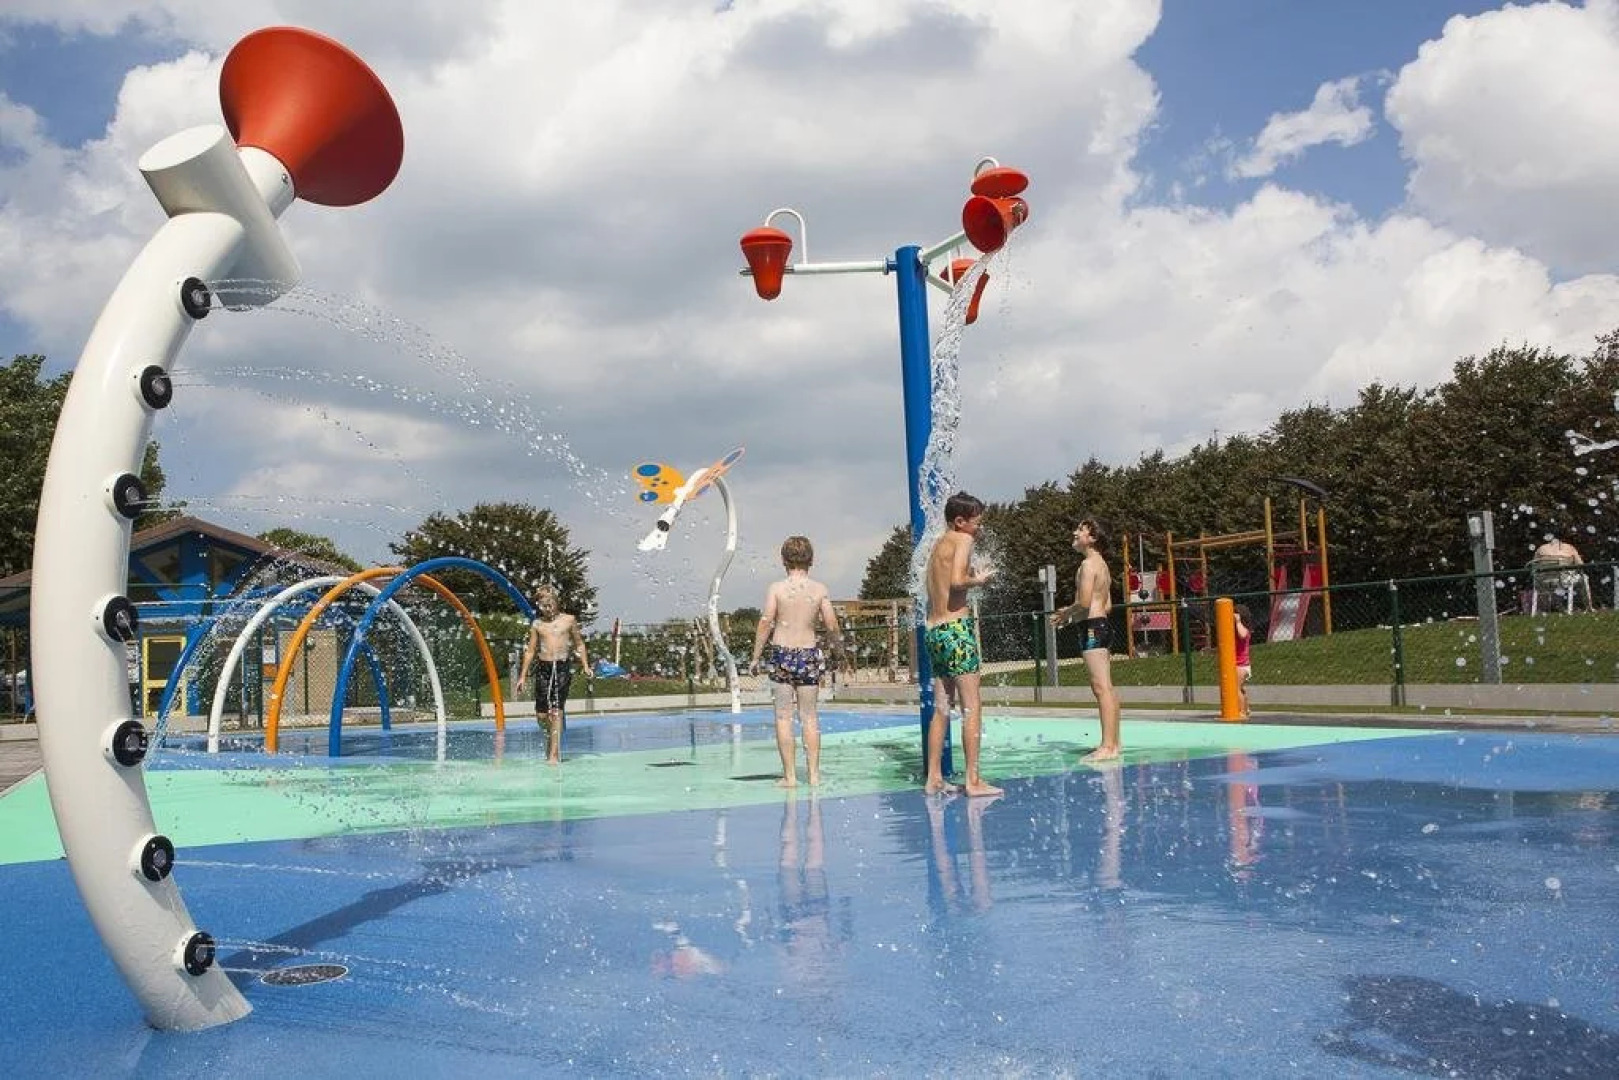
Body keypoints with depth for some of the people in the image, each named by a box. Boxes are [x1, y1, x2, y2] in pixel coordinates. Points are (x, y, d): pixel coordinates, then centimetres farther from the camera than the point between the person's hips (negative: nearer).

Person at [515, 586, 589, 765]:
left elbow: (579, 644, 14)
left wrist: (585, 665, 4)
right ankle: (552, 739, 30)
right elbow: (530, 650, 13)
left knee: (556, 710, -9)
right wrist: (523, 675, 11)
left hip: (563, 667, -2)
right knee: (541, 713, 0)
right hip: (543, 668, 2)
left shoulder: (568, 620, 6)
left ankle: (554, 754, -9)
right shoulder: (537, 624, 9)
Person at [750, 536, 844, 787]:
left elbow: (765, 623, -8)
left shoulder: (776, 588, -4)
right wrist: (837, 645, 19)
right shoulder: (820, 590, 0)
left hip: (781, 654, -2)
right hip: (809, 654, 2)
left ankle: (790, 775, 5)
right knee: (809, 716, 10)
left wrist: (756, 656, 0)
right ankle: (813, 773, 12)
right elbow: (831, 626, -1)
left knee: (783, 716, 5)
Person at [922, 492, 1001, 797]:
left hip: (933, 631, 9)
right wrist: (977, 580, -4)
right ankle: (973, 780, -5)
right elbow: (956, 580, -22)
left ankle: (934, 778, 15)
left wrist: (970, 577, 13)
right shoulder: (962, 540, -6)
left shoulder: (937, 545, 19)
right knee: (972, 706, -5)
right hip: (956, 627, -9)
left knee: (941, 709, 13)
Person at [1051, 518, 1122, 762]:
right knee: (1107, 688, 11)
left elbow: (1084, 602, -21)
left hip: (1092, 628, -10)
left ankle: (1107, 746, -15)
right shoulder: (1102, 564, 19)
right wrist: (1071, 613, 21)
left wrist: (1065, 614, -3)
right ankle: (1113, 744, 15)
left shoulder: (1088, 563, -11)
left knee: (1101, 687, -12)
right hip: (1103, 624, 10)